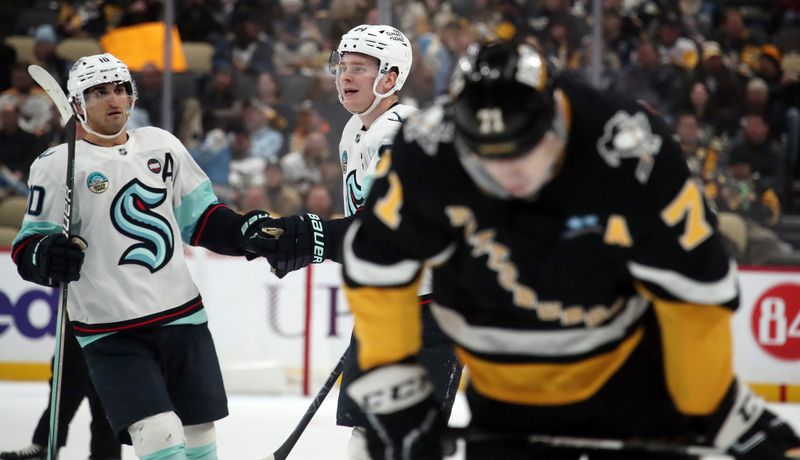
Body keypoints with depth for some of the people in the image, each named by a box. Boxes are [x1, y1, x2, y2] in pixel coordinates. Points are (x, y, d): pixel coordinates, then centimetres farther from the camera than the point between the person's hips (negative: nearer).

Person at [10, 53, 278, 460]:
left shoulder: (161, 145, 10)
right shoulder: (58, 165, -4)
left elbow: (200, 218, 18)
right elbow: (27, 246, -1)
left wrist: (245, 232, 1)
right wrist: (45, 256, -24)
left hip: (182, 315, 5)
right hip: (111, 330, -5)